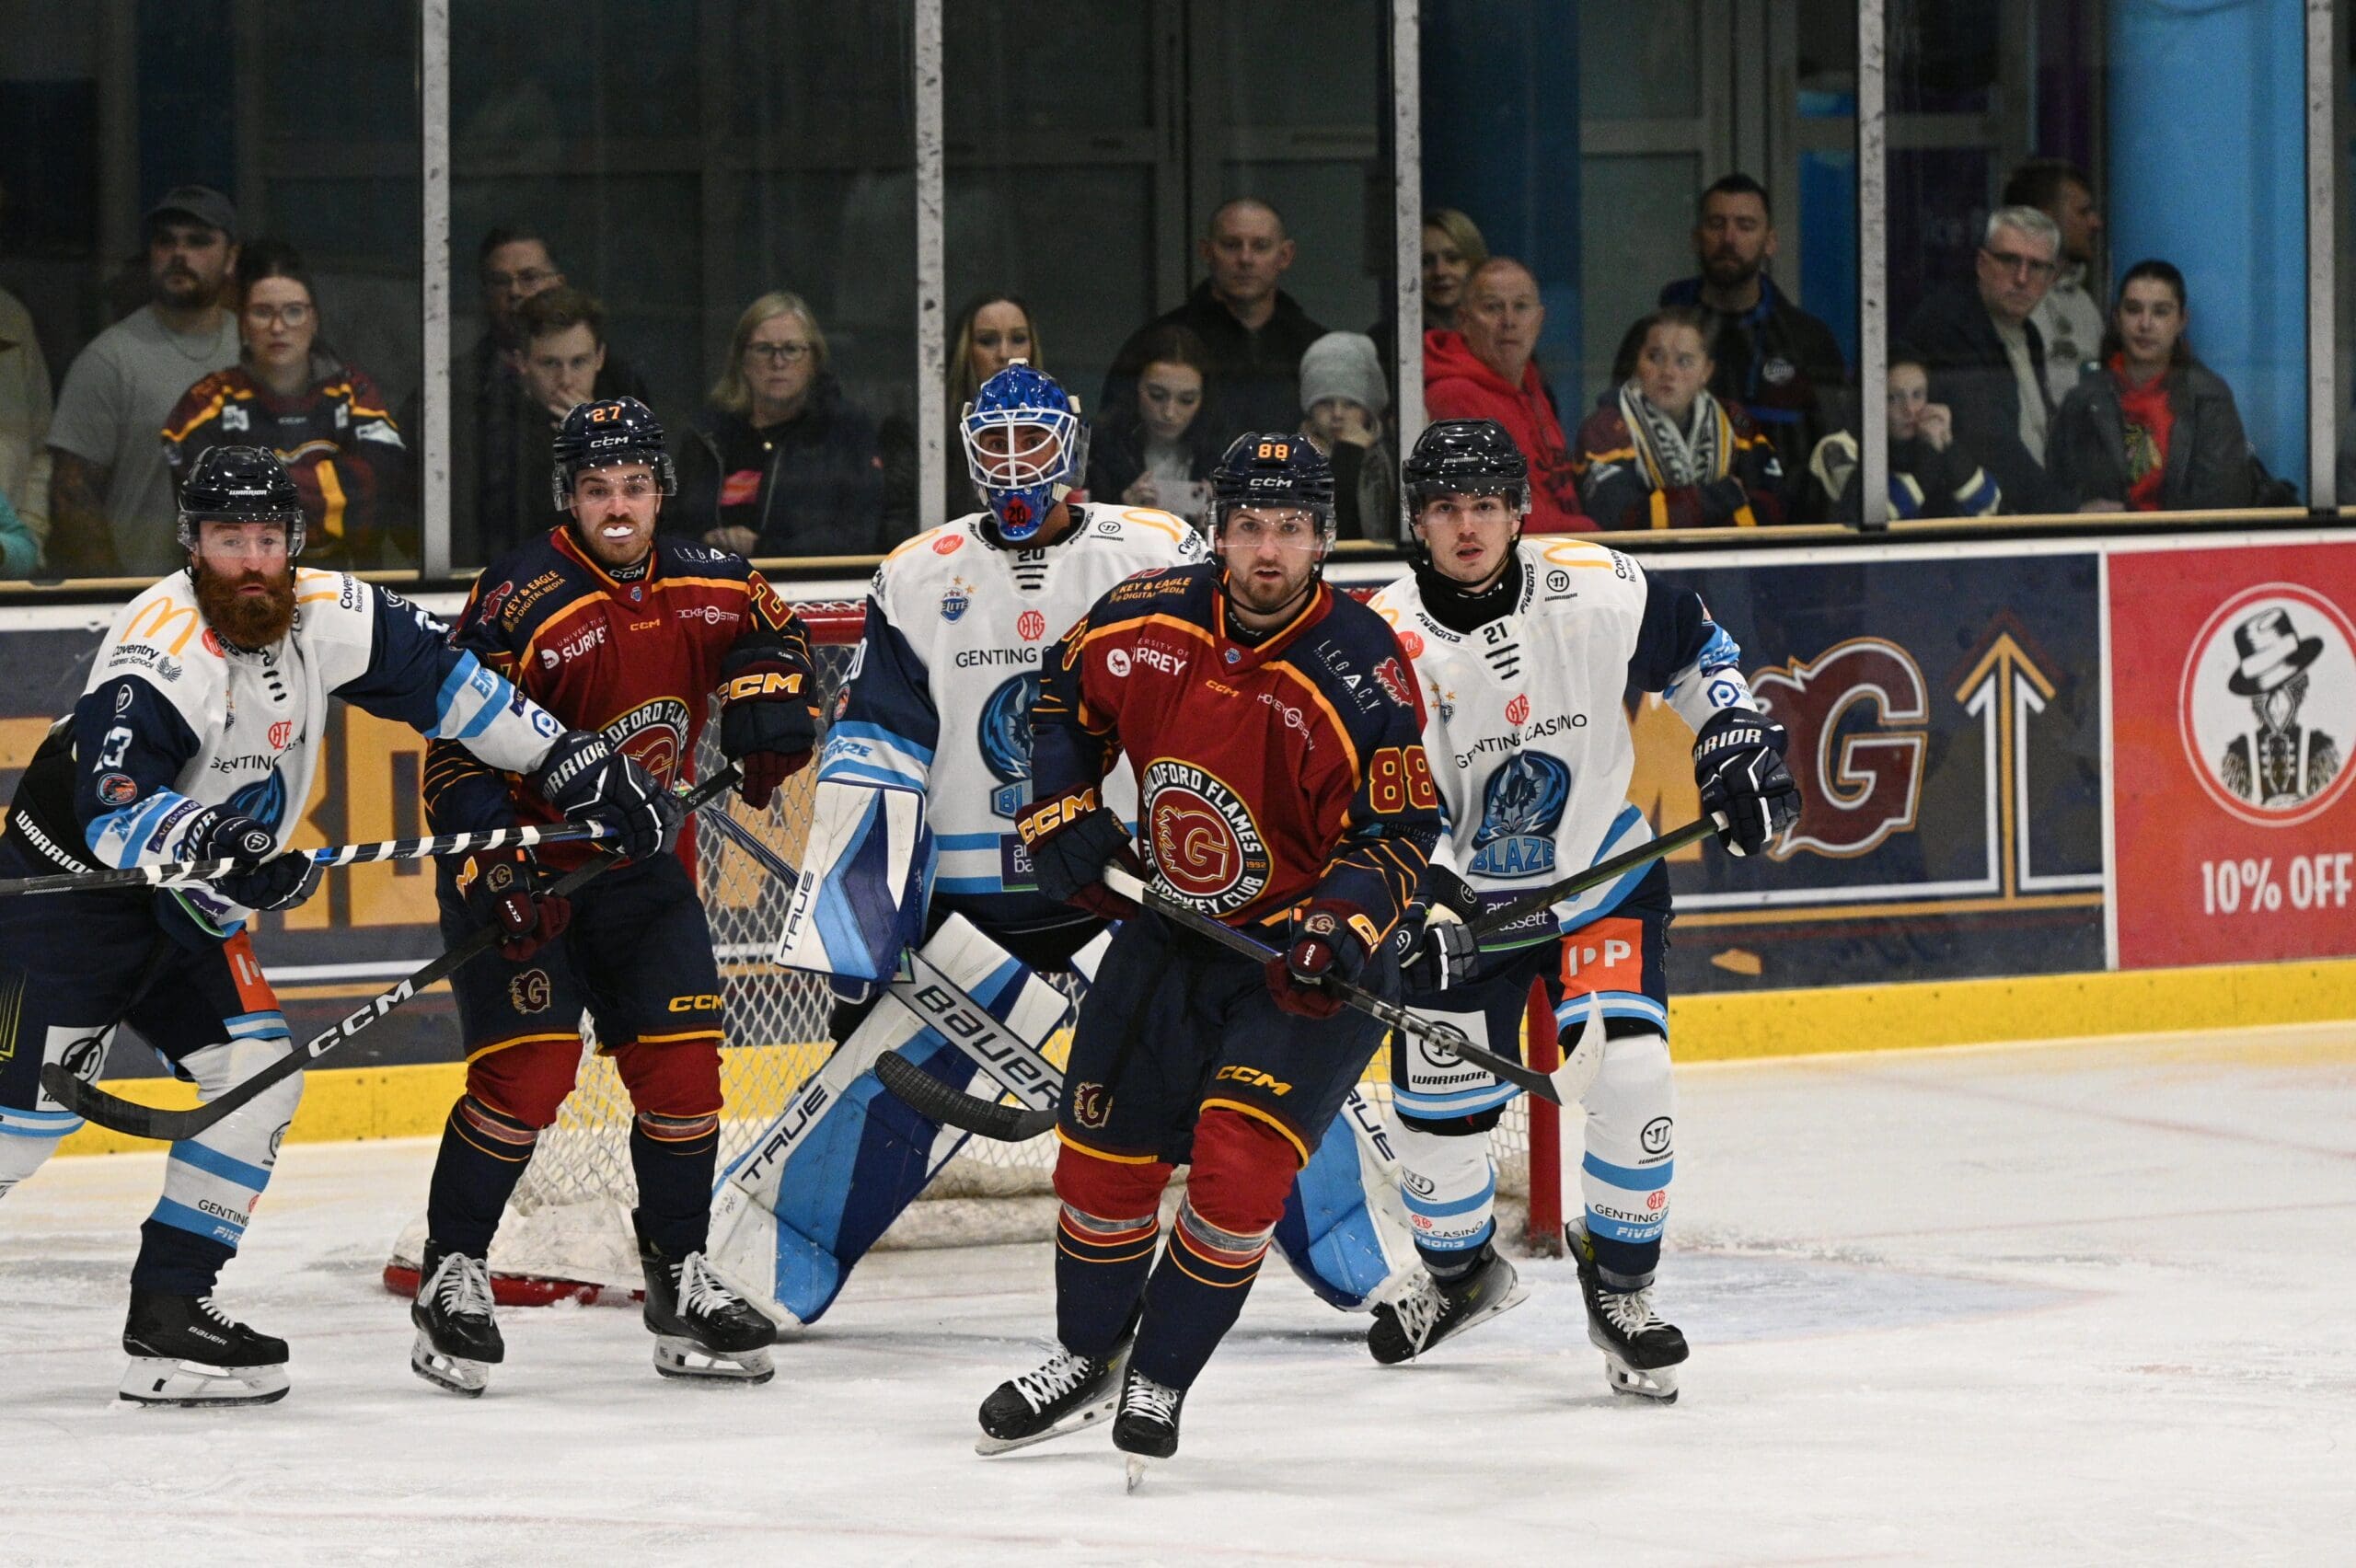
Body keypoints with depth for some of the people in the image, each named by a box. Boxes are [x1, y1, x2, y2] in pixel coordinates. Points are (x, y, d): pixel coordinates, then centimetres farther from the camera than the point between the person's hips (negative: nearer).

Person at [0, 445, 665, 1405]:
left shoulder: (323, 616, -6)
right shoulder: (162, 649, -28)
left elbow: (442, 680, 4)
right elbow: (114, 805, -37)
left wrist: (571, 760, 1)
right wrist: (207, 845, -55)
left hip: (186, 901, 8)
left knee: (258, 1074, -4)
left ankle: (169, 1309, 1)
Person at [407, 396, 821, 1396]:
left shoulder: (702, 587, -2)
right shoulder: (518, 606, -20)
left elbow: (770, 630, 20)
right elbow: (458, 750, -19)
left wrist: (769, 694, -1)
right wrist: (495, 870, -28)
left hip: (637, 862, 5)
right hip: (517, 858, -5)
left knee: (682, 1061, -1)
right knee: (527, 1068, -16)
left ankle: (681, 1277, 13)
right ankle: (453, 1274, -2)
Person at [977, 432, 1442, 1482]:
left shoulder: (1360, 671, -23)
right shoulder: (1146, 622, -10)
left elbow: (1402, 825, -17)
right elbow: (1065, 696, 11)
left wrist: (1343, 921, -30)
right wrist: (1061, 813, 0)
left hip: (1302, 953, -5)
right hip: (1169, 925, 5)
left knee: (1239, 1159, -19)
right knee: (1101, 1148, 10)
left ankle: (1159, 1380, -1)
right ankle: (1088, 1354, 35)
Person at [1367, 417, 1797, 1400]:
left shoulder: (1598, 592, -15)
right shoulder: (1387, 642, -18)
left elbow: (1692, 646, 6)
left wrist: (1737, 741, -4)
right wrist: (1425, 891, -37)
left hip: (1602, 878, -1)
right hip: (1464, 900, 1)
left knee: (1627, 1075, -19)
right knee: (1434, 1103, 4)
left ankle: (1620, 1283, 2)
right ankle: (1460, 1274, 35)